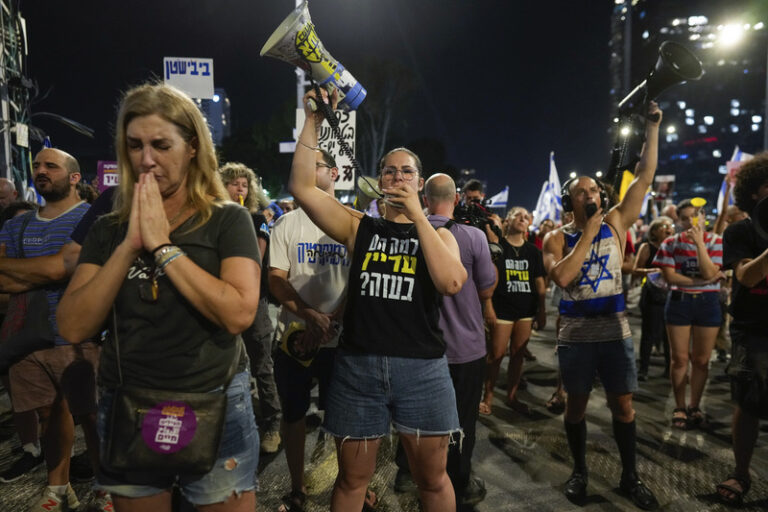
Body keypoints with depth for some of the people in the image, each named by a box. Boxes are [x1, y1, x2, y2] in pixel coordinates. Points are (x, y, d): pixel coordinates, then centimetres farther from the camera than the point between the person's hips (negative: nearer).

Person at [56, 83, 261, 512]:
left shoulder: (227, 220, -7)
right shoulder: (109, 229, 4)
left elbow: (239, 314, -21)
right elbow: (74, 329, -6)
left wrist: (162, 246, -18)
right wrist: (128, 246, -14)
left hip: (214, 405, -3)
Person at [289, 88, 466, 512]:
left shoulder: (438, 234, 7)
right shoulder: (359, 228, 7)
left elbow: (451, 282, -13)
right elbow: (301, 187, -4)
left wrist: (416, 214, -11)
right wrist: (313, 122, -10)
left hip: (422, 367, 0)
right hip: (358, 365, 0)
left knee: (432, 478, 14)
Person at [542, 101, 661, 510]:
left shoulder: (615, 224, 2)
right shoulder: (557, 238, -3)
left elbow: (644, 178, -3)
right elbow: (561, 277, -21)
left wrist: (652, 128, -7)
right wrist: (587, 234, -17)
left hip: (614, 330, 1)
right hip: (575, 334, -1)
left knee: (623, 404, 8)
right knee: (576, 403, 11)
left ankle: (629, 476, 25)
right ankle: (579, 471, 29)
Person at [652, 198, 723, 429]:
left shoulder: (715, 241, 0)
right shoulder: (671, 243, 1)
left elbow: (709, 273, -14)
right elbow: (669, 276, -7)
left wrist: (699, 242, -20)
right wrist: (701, 281, -16)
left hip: (708, 303, 0)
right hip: (679, 302, 0)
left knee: (701, 360, 6)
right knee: (679, 358, 4)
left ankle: (694, 406, 22)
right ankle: (679, 407, 17)